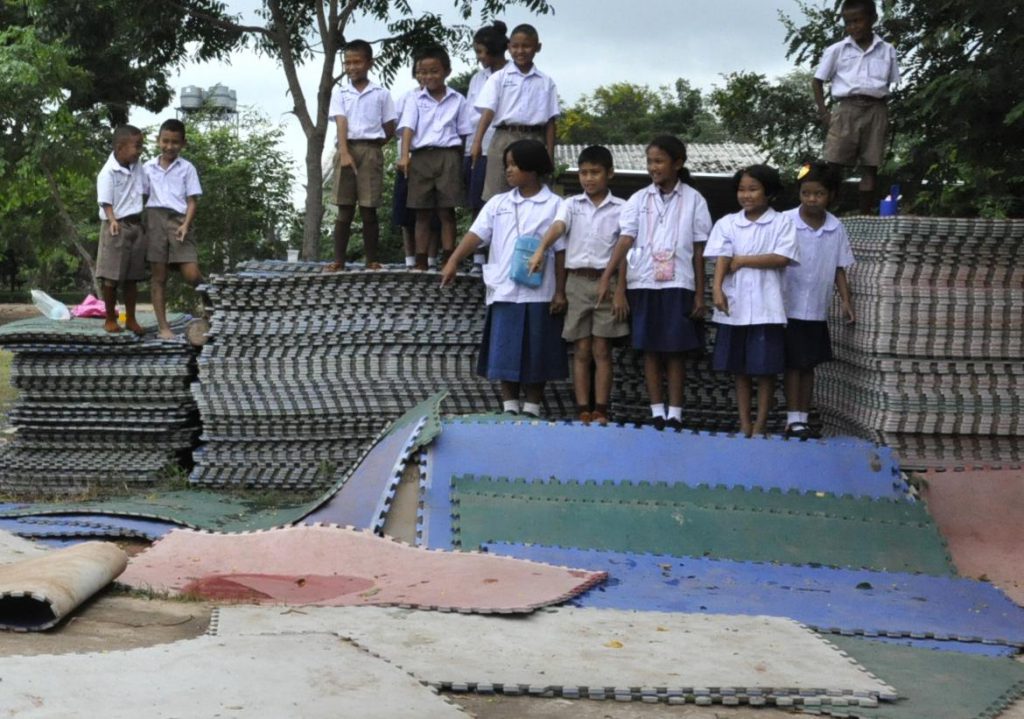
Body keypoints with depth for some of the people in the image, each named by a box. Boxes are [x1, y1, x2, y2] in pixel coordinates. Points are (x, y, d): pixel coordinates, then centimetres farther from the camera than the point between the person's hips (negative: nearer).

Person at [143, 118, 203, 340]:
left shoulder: (187, 168, 6)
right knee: (158, 277, 2)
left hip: (178, 220, -2)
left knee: (191, 274, -12)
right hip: (155, 219, 2)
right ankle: (163, 327, 5)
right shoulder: (148, 168, 11)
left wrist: (186, 225, -11)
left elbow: (192, 201, 3)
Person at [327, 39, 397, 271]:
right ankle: (339, 260, 4)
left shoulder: (381, 94, 7)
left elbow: (390, 129, 8)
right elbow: (341, 123, -4)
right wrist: (345, 153, -17)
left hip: (371, 151, -1)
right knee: (345, 210, 1)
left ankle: (372, 260, 7)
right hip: (346, 150, 1)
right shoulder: (339, 92, 8)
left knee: (369, 210, 1)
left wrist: (371, 146, -2)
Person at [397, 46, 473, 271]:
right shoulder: (415, 100, 7)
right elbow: (407, 128, -4)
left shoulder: (457, 100, 8)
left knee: (447, 211, -1)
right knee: (422, 213, 4)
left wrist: (459, 163, 3)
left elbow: (462, 133, 9)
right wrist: (404, 155, -19)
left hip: (448, 156, -1)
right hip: (421, 157, 1)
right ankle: (421, 263, 7)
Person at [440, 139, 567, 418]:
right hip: (504, 291, 3)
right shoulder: (498, 203, 8)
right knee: (505, 351, 4)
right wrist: (453, 261, -15)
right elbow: (476, 234, -1)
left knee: (536, 352, 5)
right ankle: (510, 407, 14)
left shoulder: (554, 205, -1)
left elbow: (561, 251, 0)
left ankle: (532, 408, 15)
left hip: (539, 293, -3)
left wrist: (560, 291, -3)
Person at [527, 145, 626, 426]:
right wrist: (541, 250, -34)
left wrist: (620, 289, -5)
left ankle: (601, 412, 2)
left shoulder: (620, 209, 4)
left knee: (601, 350, -1)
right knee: (581, 351, 3)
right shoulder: (571, 204, 6)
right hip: (578, 281, 1)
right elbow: (558, 226, -14)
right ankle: (583, 412, 6)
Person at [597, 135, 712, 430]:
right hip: (644, 284, 2)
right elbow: (625, 242, -5)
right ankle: (657, 413, 11)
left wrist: (700, 294, 0)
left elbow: (698, 251, 2)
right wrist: (607, 278, -17)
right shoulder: (639, 199, 4)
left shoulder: (693, 200, 1)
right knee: (650, 350, 4)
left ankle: (675, 414, 8)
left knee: (675, 351, 1)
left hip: (678, 286, -2)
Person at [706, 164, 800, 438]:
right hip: (734, 305, 2)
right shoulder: (727, 223, 7)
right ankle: (744, 424, 16)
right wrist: (717, 288, -21)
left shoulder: (781, 223, 1)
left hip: (766, 307, -2)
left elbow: (782, 259, -10)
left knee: (766, 368, 0)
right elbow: (722, 258, -4)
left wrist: (742, 261, -10)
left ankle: (760, 425, 10)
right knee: (739, 367, 7)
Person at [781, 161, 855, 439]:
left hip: (817, 310, 4)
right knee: (793, 364, 0)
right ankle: (793, 419, 5)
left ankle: (803, 418, 18)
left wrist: (845, 299, 0)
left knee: (809, 364, 10)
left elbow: (839, 268, 8)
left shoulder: (836, 228, 1)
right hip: (789, 308, -4)